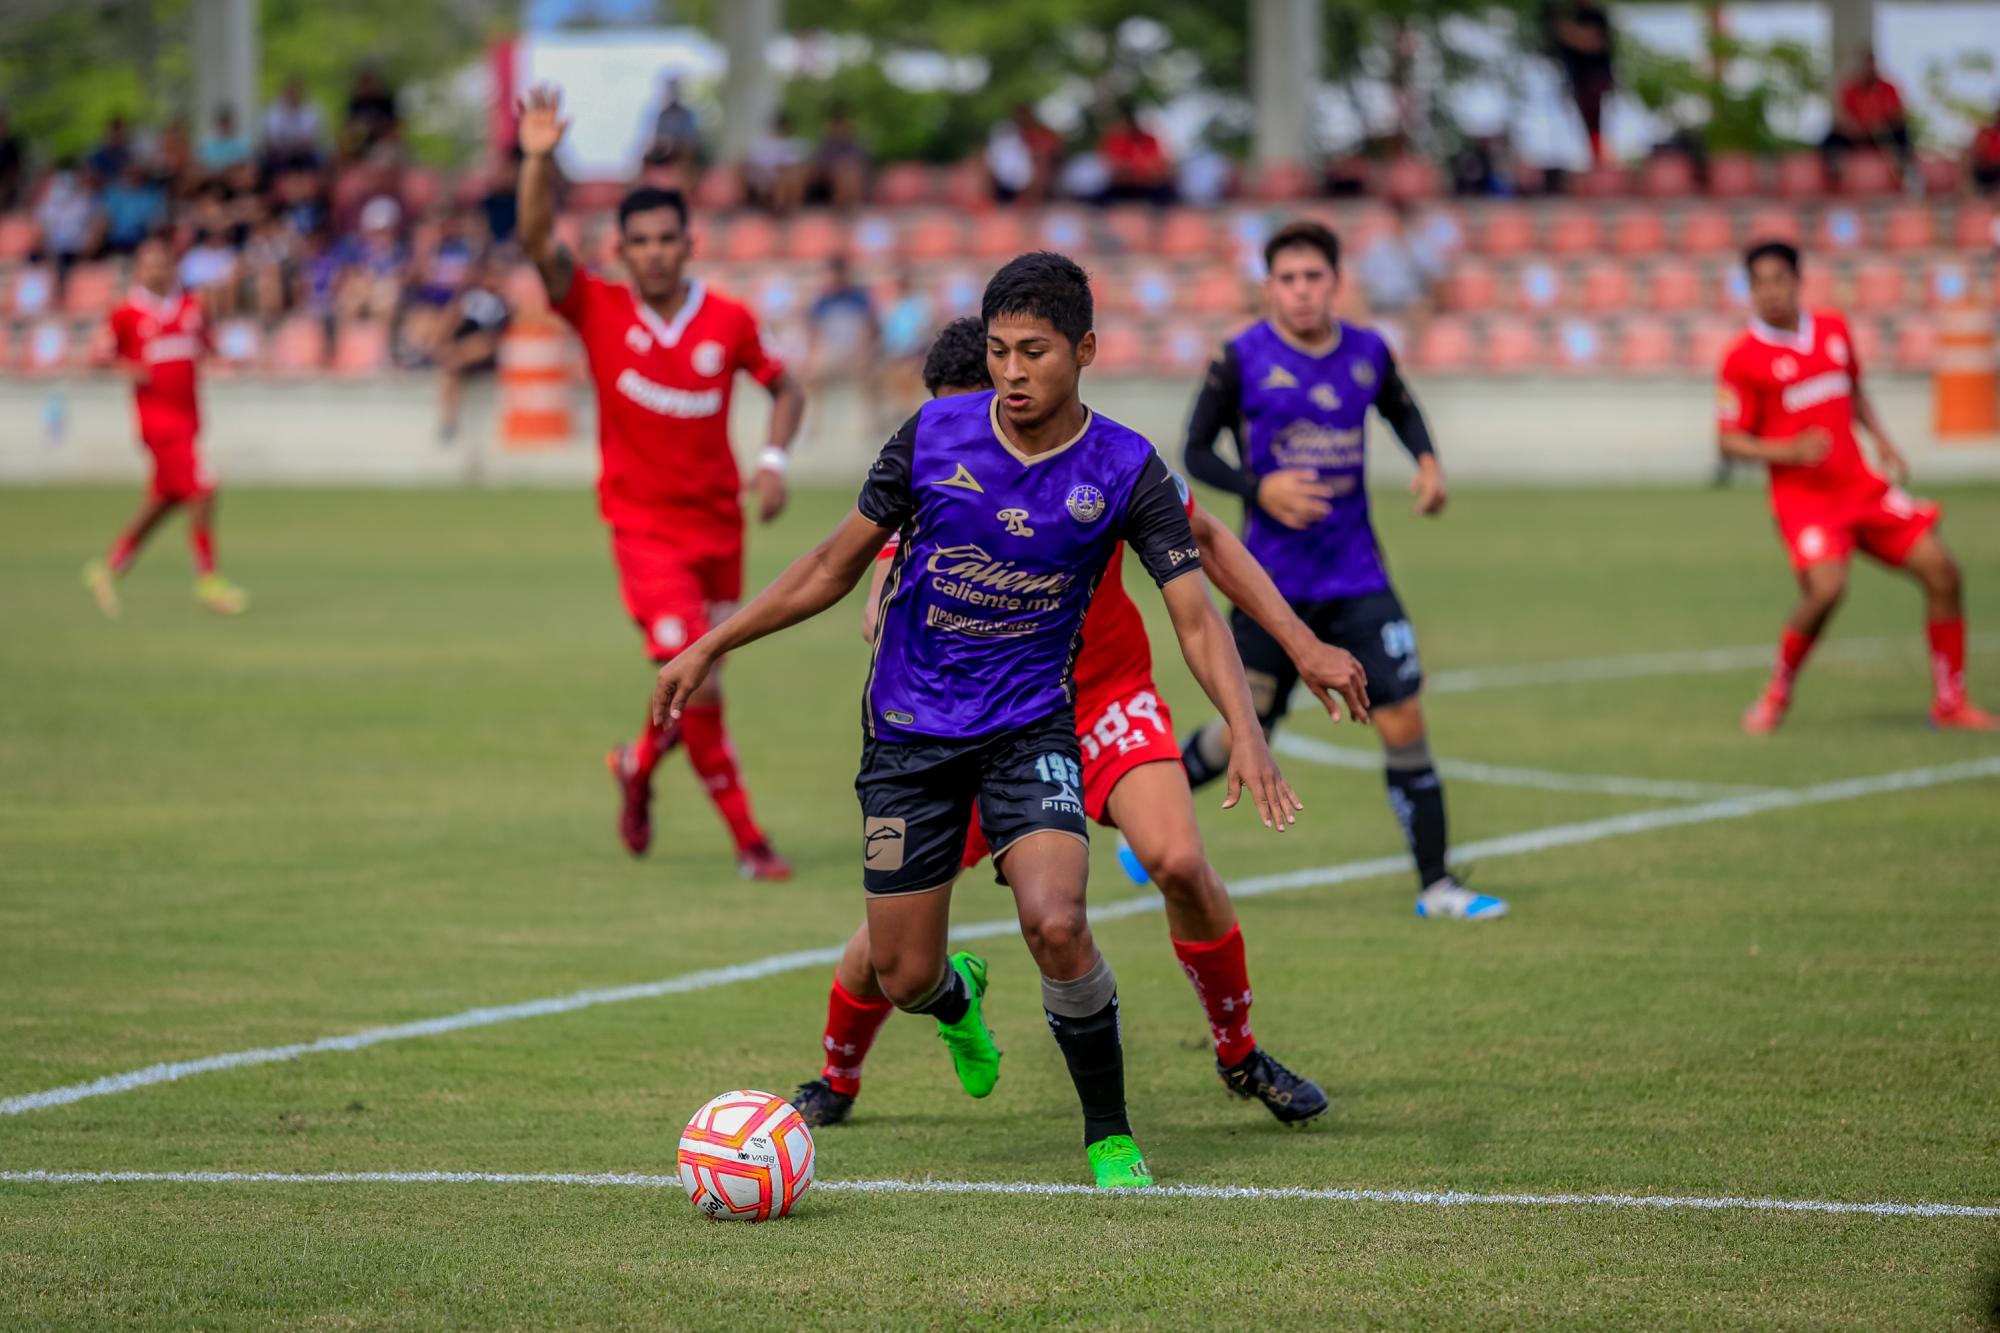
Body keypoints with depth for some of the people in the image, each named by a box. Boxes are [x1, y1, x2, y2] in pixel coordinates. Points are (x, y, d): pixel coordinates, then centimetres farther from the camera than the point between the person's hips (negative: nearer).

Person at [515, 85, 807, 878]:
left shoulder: (728, 322, -2)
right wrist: (538, 159, -34)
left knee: (698, 683, 12)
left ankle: (639, 764, 44)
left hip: (719, 523, 3)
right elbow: (539, 242, -20)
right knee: (696, 681, -14)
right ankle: (745, 836, -4)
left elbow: (784, 388, 13)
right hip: (644, 528, -3)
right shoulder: (599, 312, -7)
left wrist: (774, 462, -4)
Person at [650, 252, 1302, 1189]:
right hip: (909, 732, 1)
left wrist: (1246, 731, -26)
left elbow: (1195, 618, -10)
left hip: (1030, 730, -1)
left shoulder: (1125, 470, -9)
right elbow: (837, 564, 5)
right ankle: (957, 999, 43)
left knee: (1056, 925, -26)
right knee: (902, 978, 2)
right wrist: (711, 647, 3)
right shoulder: (934, 436, -7)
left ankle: (1109, 1134, -4)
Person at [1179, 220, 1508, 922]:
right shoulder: (1241, 359, -8)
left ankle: (1436, 884, 1)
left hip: (1356, 577, 3)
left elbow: (1402, 411, 23)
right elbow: (1196, 450, -2)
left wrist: (1427, 460, 2)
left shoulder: (1368, 353, 2)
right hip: (1270, 581, -2)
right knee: (1244, 734, 4)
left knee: (1404, 719, -7)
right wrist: (1260, 488, -19)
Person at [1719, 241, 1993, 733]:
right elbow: (1729, 440, -6)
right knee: (1826, 589, -28)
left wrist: (1883, 442, 10)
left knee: (1942, 571, -2)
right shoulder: (1744, 358, -9)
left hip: (1861, 485, 6)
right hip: (1802, 494, -6)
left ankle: (1950, 703, 10)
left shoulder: (1834, 330, 8)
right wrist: (1789, 452, -22)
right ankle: (1776, 697, -3)